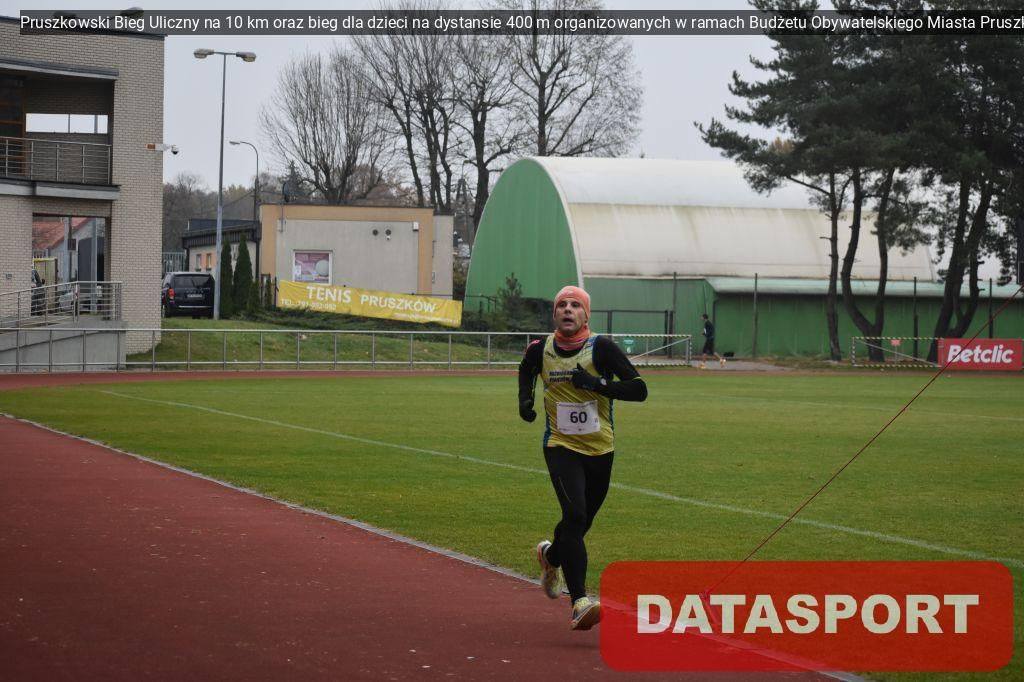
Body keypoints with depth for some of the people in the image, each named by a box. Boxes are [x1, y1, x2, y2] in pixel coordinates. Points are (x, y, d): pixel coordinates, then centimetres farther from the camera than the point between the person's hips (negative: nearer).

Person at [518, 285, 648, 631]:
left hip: (600, 450, 1)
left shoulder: (601, 348, -10)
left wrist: (597, 384, -27)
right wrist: (525, 400, 5)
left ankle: (550, 556, 52)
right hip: (561, 447, -1)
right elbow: (526, 370, 23)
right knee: (574, 515, -22)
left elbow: (639, 389, -16)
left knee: (580, 523, 15)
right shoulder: (540, 350, -2)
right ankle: (579, 602, -27)